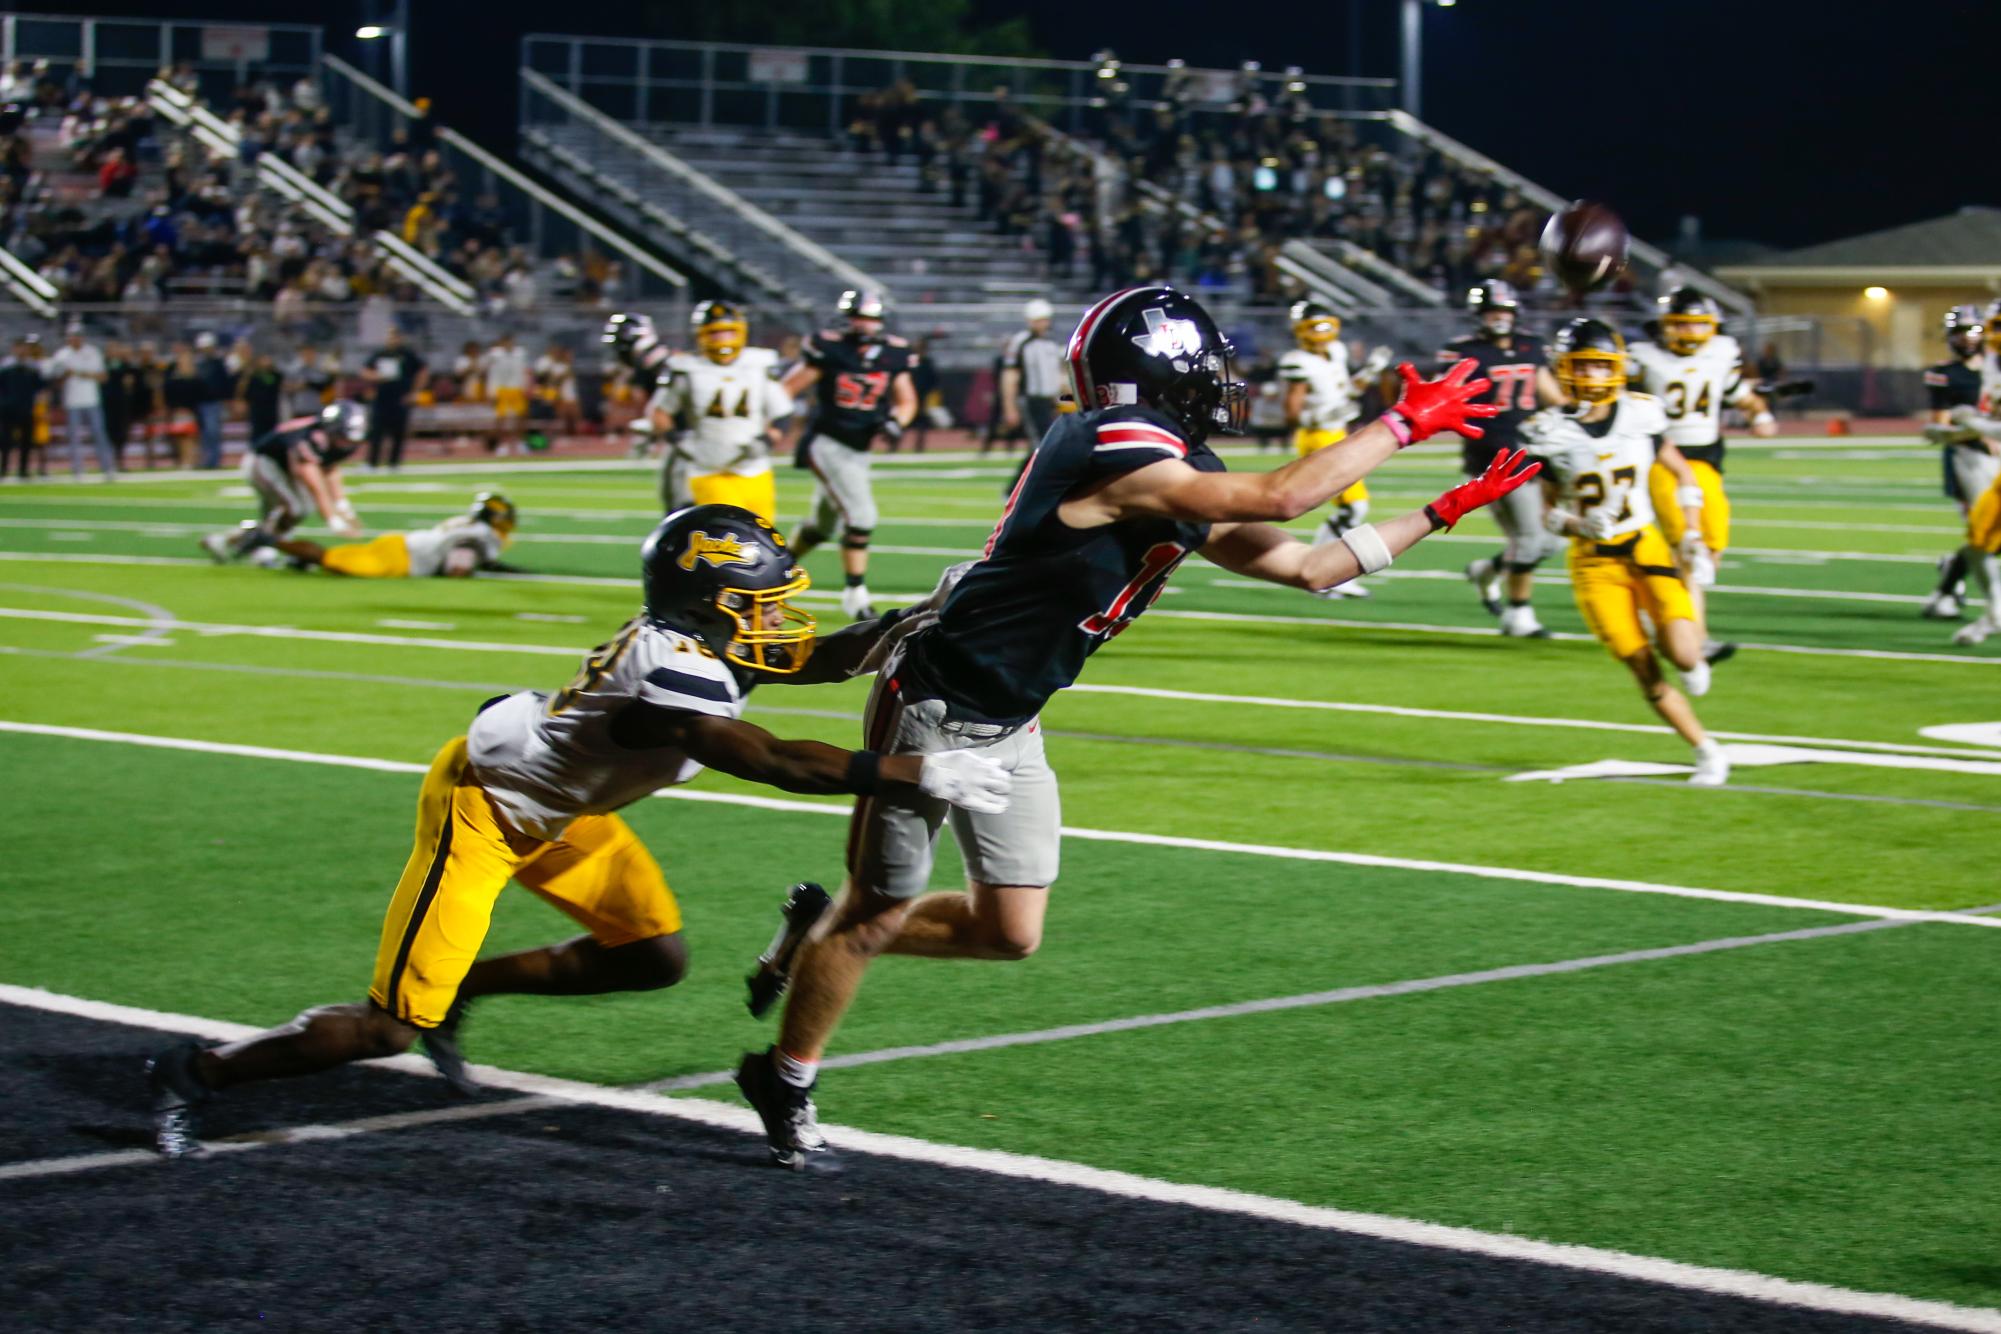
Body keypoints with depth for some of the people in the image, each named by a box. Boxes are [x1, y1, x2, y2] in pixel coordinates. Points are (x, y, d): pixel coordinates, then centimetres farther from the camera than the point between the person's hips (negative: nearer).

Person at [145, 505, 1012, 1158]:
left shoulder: (698, 641, -7)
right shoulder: (671, 679, -34)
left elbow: (827, 657, 4)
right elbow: (778, 764, -36)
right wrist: (921, 775, -34)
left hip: (556, 807, 10)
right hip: (484, 808, -10)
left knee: (654, 956, 6)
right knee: (392, 1028, -7)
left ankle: (461, 992, 20)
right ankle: (197, 1074, 9)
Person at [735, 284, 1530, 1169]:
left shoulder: (1179, 483, 6)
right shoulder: (1118, 450, -23)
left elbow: (1308, 567, 11)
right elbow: (1279, 500, -26)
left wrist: (1444, 512, 8)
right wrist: (1403, 425, -17)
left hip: (1007, 729, 9)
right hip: (935, 706, -9)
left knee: (1009, 933, 9)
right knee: (878, 911, 4)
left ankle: (826, 939, 28)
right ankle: (785, 1081, 23)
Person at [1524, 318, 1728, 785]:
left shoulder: (1641, 416, -4)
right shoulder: (1550, 432, -6)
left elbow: (1683, 474, 10)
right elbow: (1551, 509, 3)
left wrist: (1692, 536, 2)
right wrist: (1576, 524, -18)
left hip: (1646, 547, 0)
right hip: (1593, 561, 0)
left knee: (1683, 655, -17)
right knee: (1644, 669, -4)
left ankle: (1690, 657, 20)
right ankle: (1706, 750, 11)